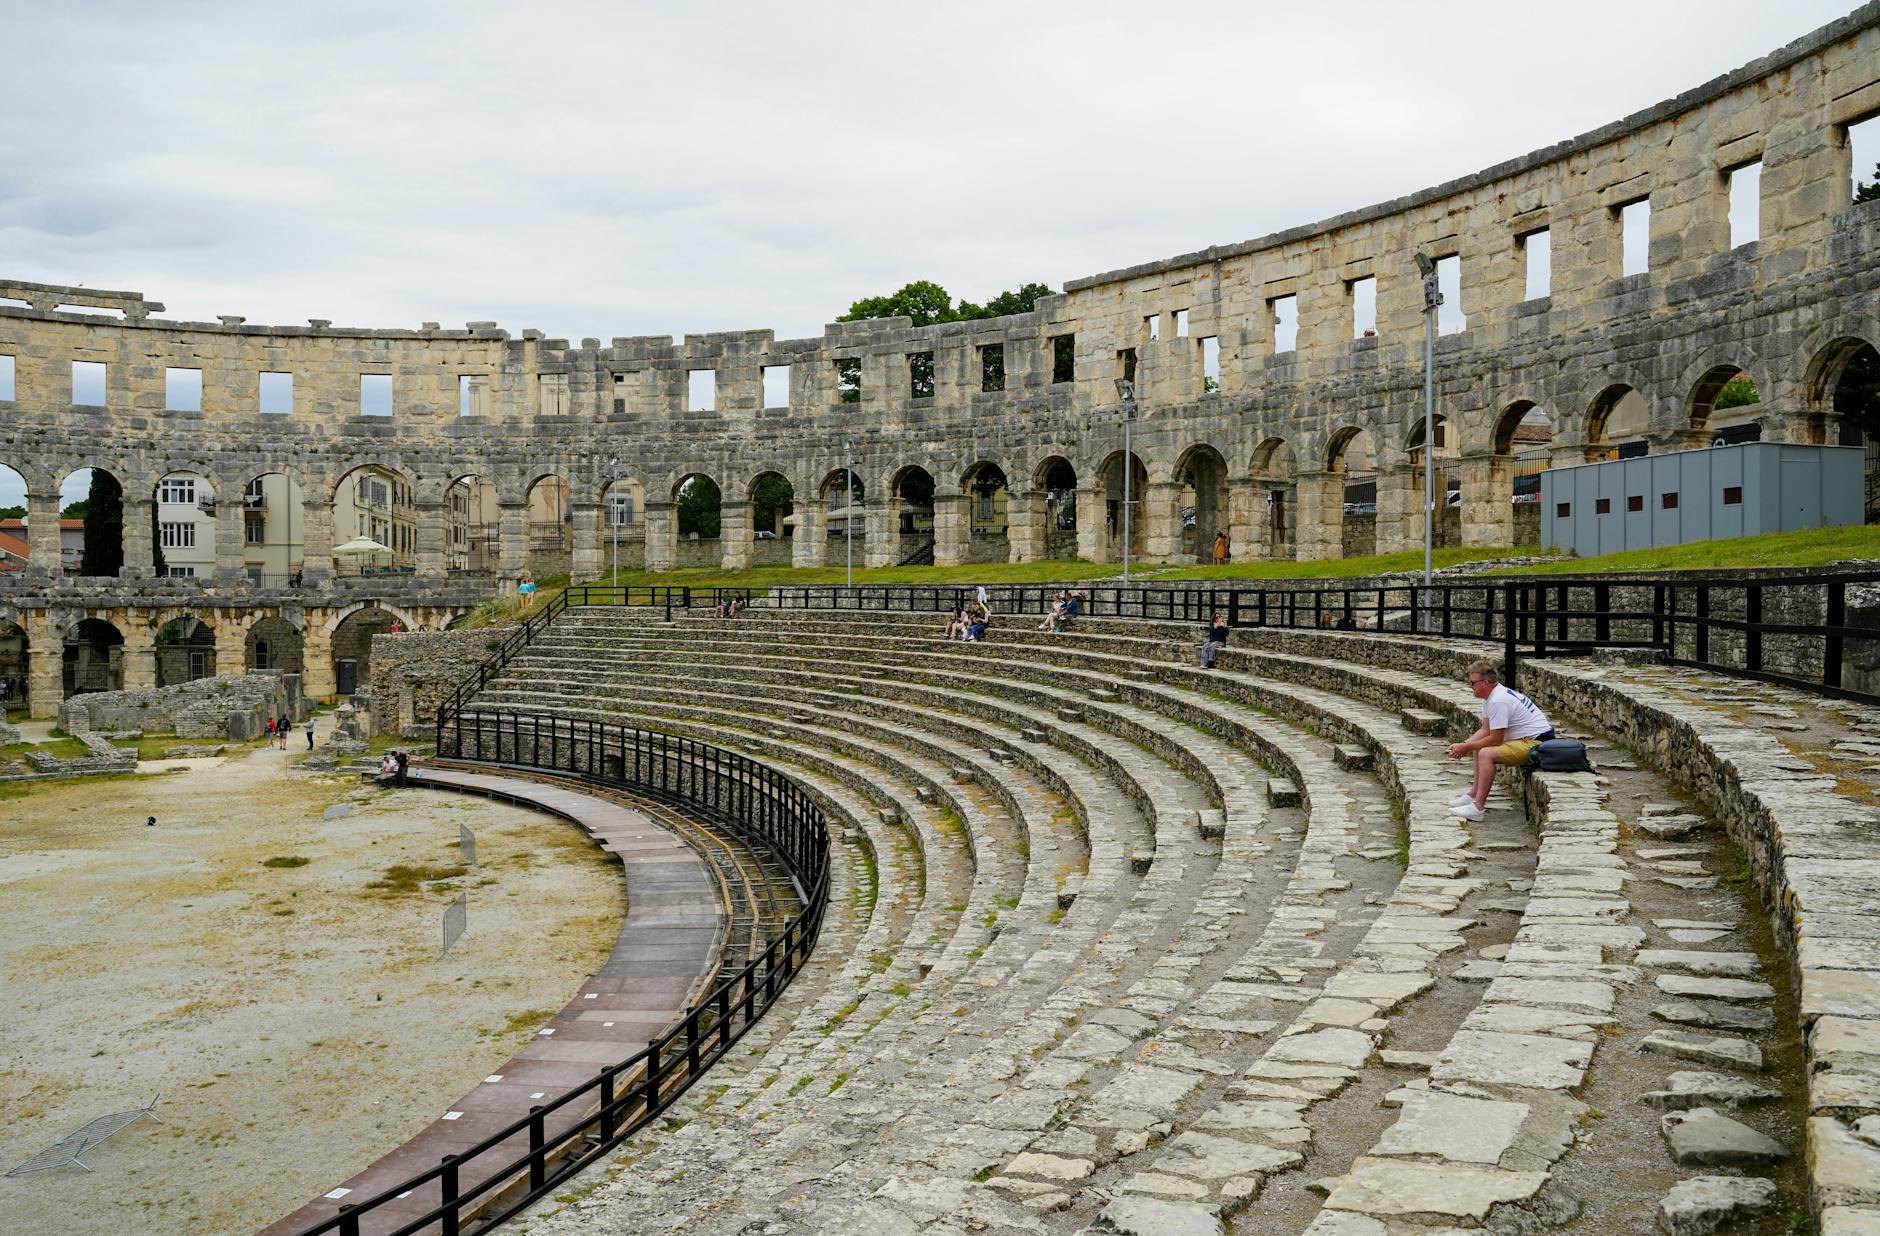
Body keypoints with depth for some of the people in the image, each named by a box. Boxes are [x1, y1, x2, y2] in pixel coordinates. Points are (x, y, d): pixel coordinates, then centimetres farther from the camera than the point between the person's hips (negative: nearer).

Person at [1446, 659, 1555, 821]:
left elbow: (1495, 739, -20)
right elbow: (1485, 730, 14)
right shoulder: (1491, 696, 9)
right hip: (1526, 739, 11)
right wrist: (1464, 744, 0)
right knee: (1479, 747, 19)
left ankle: (1477, 807, -27)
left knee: (1486, 754, -26)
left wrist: (1466, 747, -10)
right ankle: (1475, 794, 23)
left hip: (1537, 742, -11)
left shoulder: (1498, 701, -23)